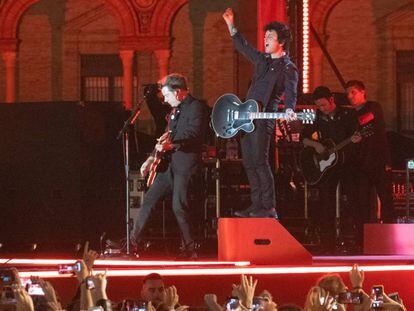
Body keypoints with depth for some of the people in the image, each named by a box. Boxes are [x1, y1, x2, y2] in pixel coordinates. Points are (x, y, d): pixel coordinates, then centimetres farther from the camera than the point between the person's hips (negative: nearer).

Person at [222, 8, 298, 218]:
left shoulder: (288, 69, -4)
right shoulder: (262, 59, 17)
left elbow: (291, 94, -16)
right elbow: (243, 46, 31)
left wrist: (289, 111, -36)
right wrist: (231, 25, 29)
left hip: (263, 119, -8)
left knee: (259, 162, -16)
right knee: (249, 163, 5)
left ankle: (269, 208, -16)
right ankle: (256, 206, 8)